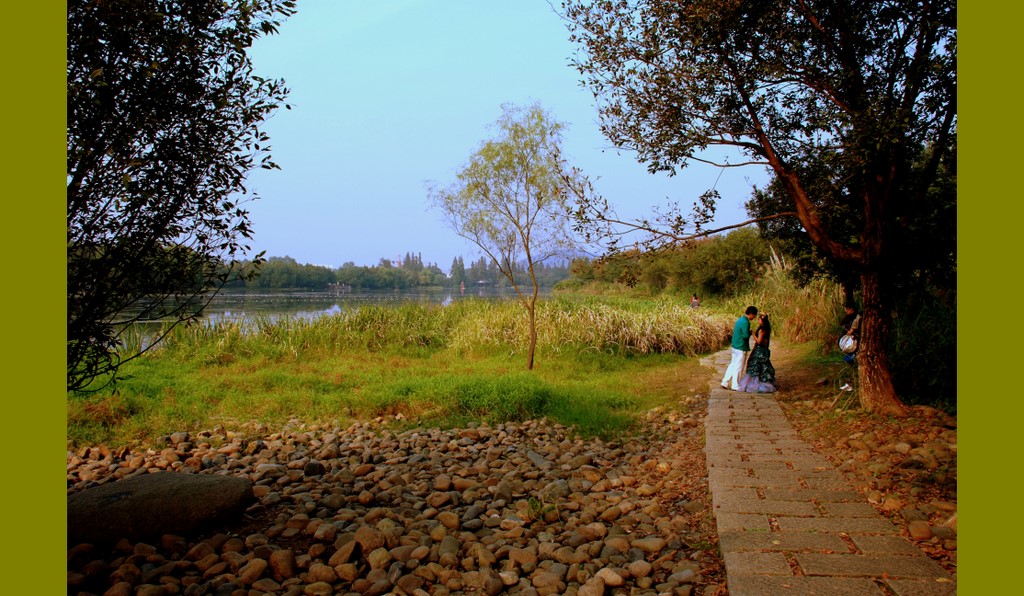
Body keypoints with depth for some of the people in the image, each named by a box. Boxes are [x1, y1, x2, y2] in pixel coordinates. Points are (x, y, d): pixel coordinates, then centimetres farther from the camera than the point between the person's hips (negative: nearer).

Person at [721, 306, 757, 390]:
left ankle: (724, 383, 17)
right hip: (741, 348, -9)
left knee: (732, 365, 16)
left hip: (735, 346, 9)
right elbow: (745, 335, -25)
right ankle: (735, 386, 11)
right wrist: (751, 332, -6)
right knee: (739, 368, 2)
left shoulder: (739, 320, 10)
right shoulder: (745, 322, -19)